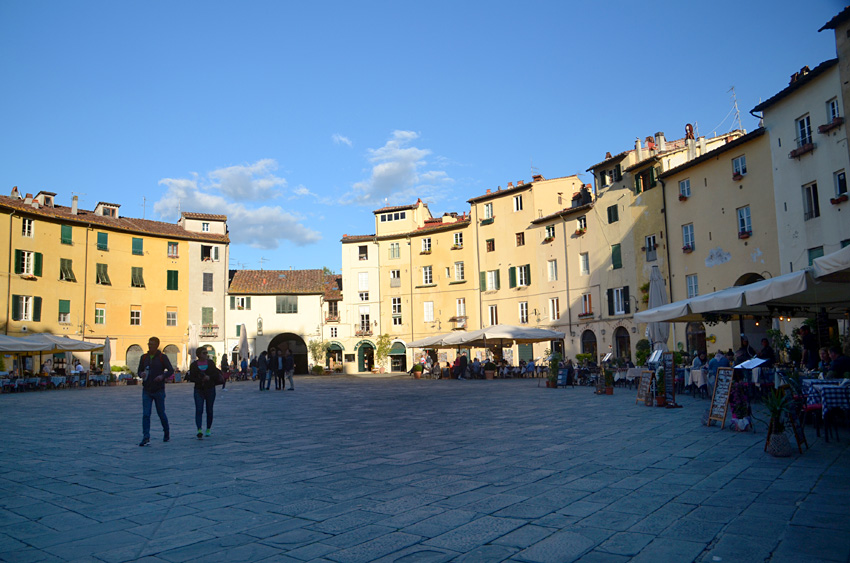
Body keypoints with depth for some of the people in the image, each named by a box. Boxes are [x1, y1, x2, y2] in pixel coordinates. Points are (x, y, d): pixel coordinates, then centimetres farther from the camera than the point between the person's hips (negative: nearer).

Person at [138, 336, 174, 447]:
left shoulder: (162, 357, -2)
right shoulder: (144, 357, 8)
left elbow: (171, 370, -4)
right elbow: (139, 371, 14)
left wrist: (162, 376, -23)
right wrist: (142, 374, -10)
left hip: (159, 390, -3)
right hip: (146, 390, 3)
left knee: (161, 413, 7)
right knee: (146, 414, -7)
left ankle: (167, 432, 29)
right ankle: (146, 438, -8)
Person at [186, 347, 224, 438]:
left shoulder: (211, 363, 6)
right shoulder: (194, 365, 3)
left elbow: (216, 374, 2)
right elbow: (191, 378, -1)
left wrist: (209, 377, -16)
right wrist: (200, 380, -16)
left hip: (210, 389, 1)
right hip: (199, 390, -1)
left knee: (209, 410, 7)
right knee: (199, 410, -14)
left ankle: (208, 430, 21)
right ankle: (199, 430, -22)